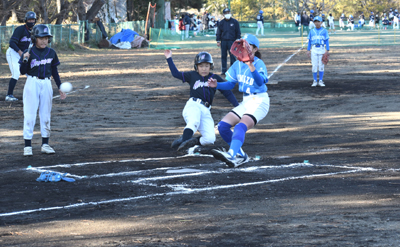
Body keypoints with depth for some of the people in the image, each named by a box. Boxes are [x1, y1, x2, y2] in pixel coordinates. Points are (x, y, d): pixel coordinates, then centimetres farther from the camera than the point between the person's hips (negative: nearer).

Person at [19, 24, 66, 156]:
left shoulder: (51, 53, 4)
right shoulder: (29, 53, -6)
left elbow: (54, 71, 13)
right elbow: (22, 71, -7)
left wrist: (60, 88, 13)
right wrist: (25, 60, -25)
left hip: (46, 84, 4)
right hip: (32, 84, -4)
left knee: (46, 115, 8)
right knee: (29, 115, -5)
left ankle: (45, 144, 16)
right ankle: (27, 145, -2)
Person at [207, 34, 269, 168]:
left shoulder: (259, 63, -13)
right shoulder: (238, 64, 8)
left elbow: (260, 82, -32)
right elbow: (230, 84, 16)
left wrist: (251, 66, -47)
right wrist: (217, 85, -3)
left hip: (259, 102, -8)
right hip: (246, 102, 8)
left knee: (240, 127, -31)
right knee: (223, 126, -4)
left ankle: (231, 155, -52)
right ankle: (241, 155, 6)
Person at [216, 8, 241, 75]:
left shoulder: (235, 22, 3)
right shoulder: (221, 23, 8)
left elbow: (238, 32, 7)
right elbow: (218, 32, 12)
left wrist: (238, 40, -1)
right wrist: (218, 41, 6)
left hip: (232, 41, -2)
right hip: (223, 41, 2)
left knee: (232, 56, -4)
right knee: (223, 56, 4)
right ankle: (223, 70, 11)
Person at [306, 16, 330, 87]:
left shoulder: (324, 31, 5)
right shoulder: (312, 31, 11)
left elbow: (327, 41, 2)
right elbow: (309, 41, 11)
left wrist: (327, 50, -7)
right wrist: (308, 50, 2)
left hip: (322, 49, -1)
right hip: (314, 49, 1)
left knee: (321, 66, -1)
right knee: (314, 66, -2)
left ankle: (321, 81, 5)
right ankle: (315, 81, 4)